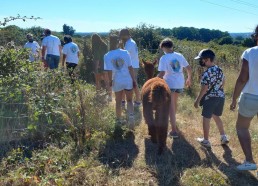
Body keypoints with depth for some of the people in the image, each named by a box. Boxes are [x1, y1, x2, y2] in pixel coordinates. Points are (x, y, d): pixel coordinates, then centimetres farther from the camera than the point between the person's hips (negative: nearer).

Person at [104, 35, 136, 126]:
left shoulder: (107, 56, -8)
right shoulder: (125, 53, -5)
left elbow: (109, 71, -9)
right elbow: (130, 68, -3)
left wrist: (110, 82, 2)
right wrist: (134, 79, 5)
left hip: (117, 81, 0)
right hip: (128, 80, 0)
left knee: (118, 102, 16)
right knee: (129, 100, 13)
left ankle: (119, 120, 27)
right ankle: (131, 116, -10)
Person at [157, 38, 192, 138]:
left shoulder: (164, 58, -13)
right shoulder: (179, 55, 3)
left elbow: (161, 74, -20)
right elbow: (189, 68, 6)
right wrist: (189, 78, 21)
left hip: (170, 84, -5)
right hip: (180, 83, 6)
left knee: (171, 107, 0)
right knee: (174, 102, 27)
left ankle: (174, 130, -2)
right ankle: (172, 120, 47)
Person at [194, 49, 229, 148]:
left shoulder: (206, 73, -19)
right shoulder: (219, 70, 6)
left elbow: (204, 89, -19)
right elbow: (223, 82, 18)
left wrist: (197, 100, -11)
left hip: (210, 98, -8)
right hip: (221, 96, 8)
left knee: (206, 119, 6)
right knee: (216, 116, 23)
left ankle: (206, 141, 15)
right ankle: (223, 137, 25)